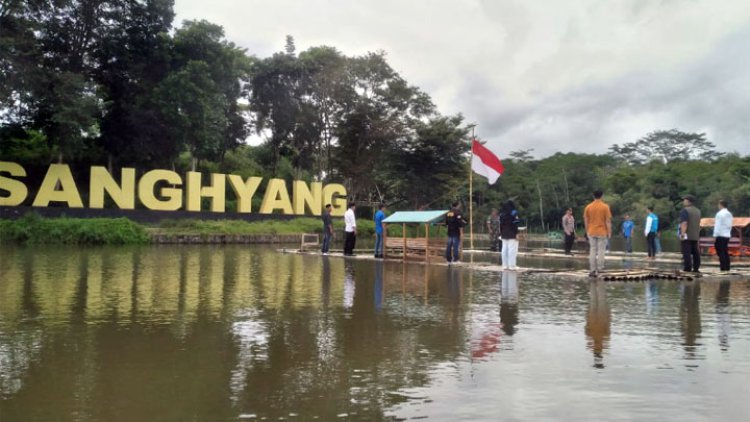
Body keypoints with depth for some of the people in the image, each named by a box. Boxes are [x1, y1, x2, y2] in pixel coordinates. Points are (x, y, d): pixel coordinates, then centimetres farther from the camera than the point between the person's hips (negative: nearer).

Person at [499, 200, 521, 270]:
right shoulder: (514, 213, -8)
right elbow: (515, 224, -14)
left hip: (504, 235, 7)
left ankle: (505, 265, 9)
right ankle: (512, 266, -10)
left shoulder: (502, 215, 11)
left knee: (505, 250, 8)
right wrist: (517, 234, -14)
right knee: (512, 250, -7)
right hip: (512, 235, -6)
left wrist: (501, 234, 17)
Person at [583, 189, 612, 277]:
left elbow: (586, 221, 5)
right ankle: (599, 269, 3)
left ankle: (593, 270, 4)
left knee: (592, 251, 6)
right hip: (602, 232, -2)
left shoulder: (588, 207, 0)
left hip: (591, 232, 2)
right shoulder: (605, 207, -7)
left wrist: (587, 231, 15)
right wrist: (609, 232, 0)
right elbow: (608, 221, -7)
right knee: (601, 251, 4)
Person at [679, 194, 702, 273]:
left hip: (687, 236, -8)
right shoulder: (698, 211, 17)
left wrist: (682, 234, -22)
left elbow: (684, 223, -20)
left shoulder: (685, 210, -11)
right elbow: (698, 224, 22)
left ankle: (687, 268, -10)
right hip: (695, 236, 8)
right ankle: (696, 268, 11)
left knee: (686, 253, -8)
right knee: (695, 252, 10)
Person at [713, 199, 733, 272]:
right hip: (727, 235, 8)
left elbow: (717, 226, -14)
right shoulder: (729, 214, 11)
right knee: (726, 252, 11)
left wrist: (715, 236, -12)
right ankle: (727, 267, 12)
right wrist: (728, 232, 19)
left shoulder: (720, 214, -12)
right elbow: (730, 225, 13)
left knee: (721, 252, -6)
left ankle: (723, 267, -8)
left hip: (720, 235, -8)